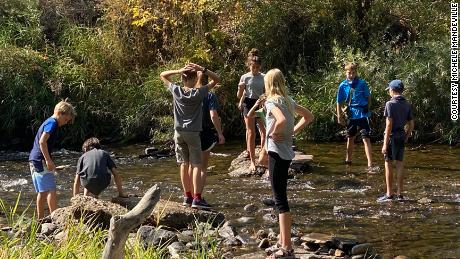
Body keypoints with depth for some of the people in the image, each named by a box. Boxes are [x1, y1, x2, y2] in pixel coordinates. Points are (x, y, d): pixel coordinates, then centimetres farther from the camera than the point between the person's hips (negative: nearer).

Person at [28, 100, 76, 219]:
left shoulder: (47, 122, 21)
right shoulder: (52, 123, -9)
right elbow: (42, 141, -21)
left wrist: (49, 161, 24)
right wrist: (49, 160, -21)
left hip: (33, 160, 10)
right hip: (41, 160, -10)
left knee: (42, 192, 13)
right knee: (51, 190, -11)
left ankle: (40, 219, 17)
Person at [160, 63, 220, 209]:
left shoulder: (176, 91, -2)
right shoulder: (199, 93, -8)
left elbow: (163, 75, 11)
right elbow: (217, 79, -1)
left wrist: (178, 71, -4)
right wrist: (202, 69, -12)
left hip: (179, 132, 4)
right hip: (193, 132, -3)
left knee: (184, 164, 9)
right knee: (196, 165, -4)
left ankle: (187, 196, 13)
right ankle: (197, 198, -12)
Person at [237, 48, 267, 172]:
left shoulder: (263, 77, 5)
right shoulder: (245, 77, -2)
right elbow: (239, 96, 0)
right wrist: (240, 88, -18)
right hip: (249, 104, -2)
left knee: (264, 131, -5)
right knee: (251, 132, -2)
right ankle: (252, 161, 2)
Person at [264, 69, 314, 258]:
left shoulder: (271, 102, -13)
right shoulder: (288, 101, 12)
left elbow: (282, 120, -32)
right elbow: (308, 116, 22)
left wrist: (272, 133, -15)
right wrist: (293, 131, 13)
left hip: (276, 152, -9)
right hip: (287, 152, 9)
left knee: (280, 199, -7)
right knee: (281, 196, 19)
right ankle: (283, 239, 28)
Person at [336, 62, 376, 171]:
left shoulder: (362, 83, -6)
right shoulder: (343, 85, 0)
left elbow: (368, 97, 6)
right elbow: (339, 102, 6)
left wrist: (366, 109, 11)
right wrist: (339, 116, 4)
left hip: (362, 115, -3)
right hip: (350, 116, 3)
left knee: (366, 139, -11)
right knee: (350, 138, 18)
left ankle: (370, 165, -15)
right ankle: (348, 160, 35)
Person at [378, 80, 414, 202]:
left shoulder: (390, 104, -13)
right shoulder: (407, 105, 7)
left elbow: (389, 125, -17)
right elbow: (411, 125, 9)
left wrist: (385, 144, -16)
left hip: (392, 137, -6)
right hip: (402, 136, 6)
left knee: (388, 164, 1)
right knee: (400, 164, 9)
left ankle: (389, 194, 2)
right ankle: (400, 193, 11)